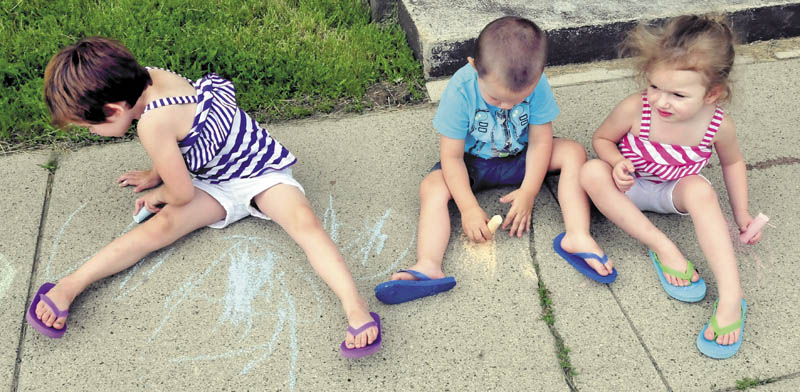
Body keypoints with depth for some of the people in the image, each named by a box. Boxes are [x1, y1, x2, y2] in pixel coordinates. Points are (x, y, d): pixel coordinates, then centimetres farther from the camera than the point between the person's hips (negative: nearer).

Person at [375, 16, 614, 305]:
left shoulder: (537, 84, -24)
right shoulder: (460, 91, -29)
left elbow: (540, 140, -13)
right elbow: (452, 156, -23)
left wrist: (528, 192, -21)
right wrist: (469, 207, -28)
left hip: (520, 157, 2)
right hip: (471, 163, -2)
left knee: (574, 153, -18)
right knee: (432, 187, -27)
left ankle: (578, 236, -26)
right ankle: (428, 266, -42)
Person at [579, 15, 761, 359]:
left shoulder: (719, 125, -19)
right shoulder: (635, 109, -26)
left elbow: (732, 162, 4)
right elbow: (601, 139, -6)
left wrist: (741, 214, 3)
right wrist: (617, 161, -27)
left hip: (674, 194, 0)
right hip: (630, 188, 0)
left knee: (699, 189, -36)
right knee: (591, 172, -31)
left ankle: (730, 297, -35)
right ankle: (662, 248, -26)